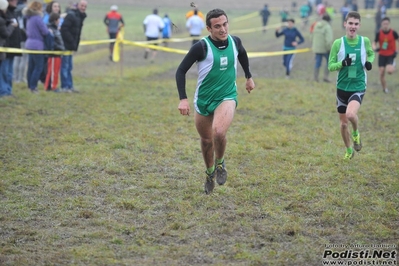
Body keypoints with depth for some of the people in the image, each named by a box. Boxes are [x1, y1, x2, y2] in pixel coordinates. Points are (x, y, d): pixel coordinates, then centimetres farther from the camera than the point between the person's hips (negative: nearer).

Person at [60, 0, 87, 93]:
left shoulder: (80, 17, 14)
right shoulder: (71, 15, -15)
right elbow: (64, 29, -22)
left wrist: (75, 45, 10)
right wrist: (72, 42, -21)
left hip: (71, 46, 9)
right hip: (66, 45, -9)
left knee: (69, 67, 14)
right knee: (65, 66, -4)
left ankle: (70, 86, 19)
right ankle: (64, 86, 0)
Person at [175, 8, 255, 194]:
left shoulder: (235, 42, -6)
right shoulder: (202, 47, -19)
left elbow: (242, 54, 19)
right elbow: (181, 71, -15)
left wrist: (249, 77, 27)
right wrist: (183, 99, -24)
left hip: (227, 97, 0)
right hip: (203, 100, 0)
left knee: (219, 132, -26)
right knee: (206, 140, 13)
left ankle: (220, 163, 4)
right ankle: (210, 172, 42)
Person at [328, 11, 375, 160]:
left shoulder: (365, 41, -4)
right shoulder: (338, 43, -6)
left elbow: (371, 54, 18)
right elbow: (330, 66, -2)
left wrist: (369, 62, -5)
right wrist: (342, 63, -22)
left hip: (358, 86, -2)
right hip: (342, 87, 2)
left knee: (350, 114, -29)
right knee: (343, 123, 10)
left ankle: (356, 133, 4)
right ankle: (349, 151, 34)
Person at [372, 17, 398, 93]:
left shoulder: (393, 33, -11)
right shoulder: (379, 33, -8)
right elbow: (374, 43, 2)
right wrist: (375, 48, -20)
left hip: (391, 55, -2)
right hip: (382, 55, 2)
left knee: (389, 71, -23)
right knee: (381, 73, -1)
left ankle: (392, 67, 14)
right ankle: (384, 88, 18)